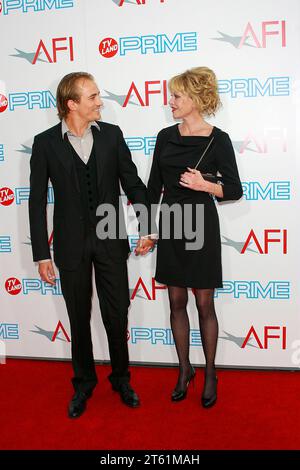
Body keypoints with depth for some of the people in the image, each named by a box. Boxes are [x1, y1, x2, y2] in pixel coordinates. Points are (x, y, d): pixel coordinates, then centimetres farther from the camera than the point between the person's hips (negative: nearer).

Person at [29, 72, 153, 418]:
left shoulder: (111, 134, 0)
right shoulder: (45, 142, -4)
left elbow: (132, 183, 4)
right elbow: (37, 201, -3)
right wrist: (42, 254, -5)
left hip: (111, 241, 1)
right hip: (71, 245, -1)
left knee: (117, 316, 9)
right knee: (79, 320, 13)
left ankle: (121, 379, 33)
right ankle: (83, 383, 34)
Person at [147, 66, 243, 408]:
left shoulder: (218, 140, -8)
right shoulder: (165, 137, 5)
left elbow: (234, 190, -4)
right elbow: (154, 186, 10)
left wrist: (204, 185, -22)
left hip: (201, 227, -4)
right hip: (170, 226, 4)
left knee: (204, 304, 6)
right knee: (176, 302, 11)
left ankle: (210, 373, 25)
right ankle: (184, 369, 28)